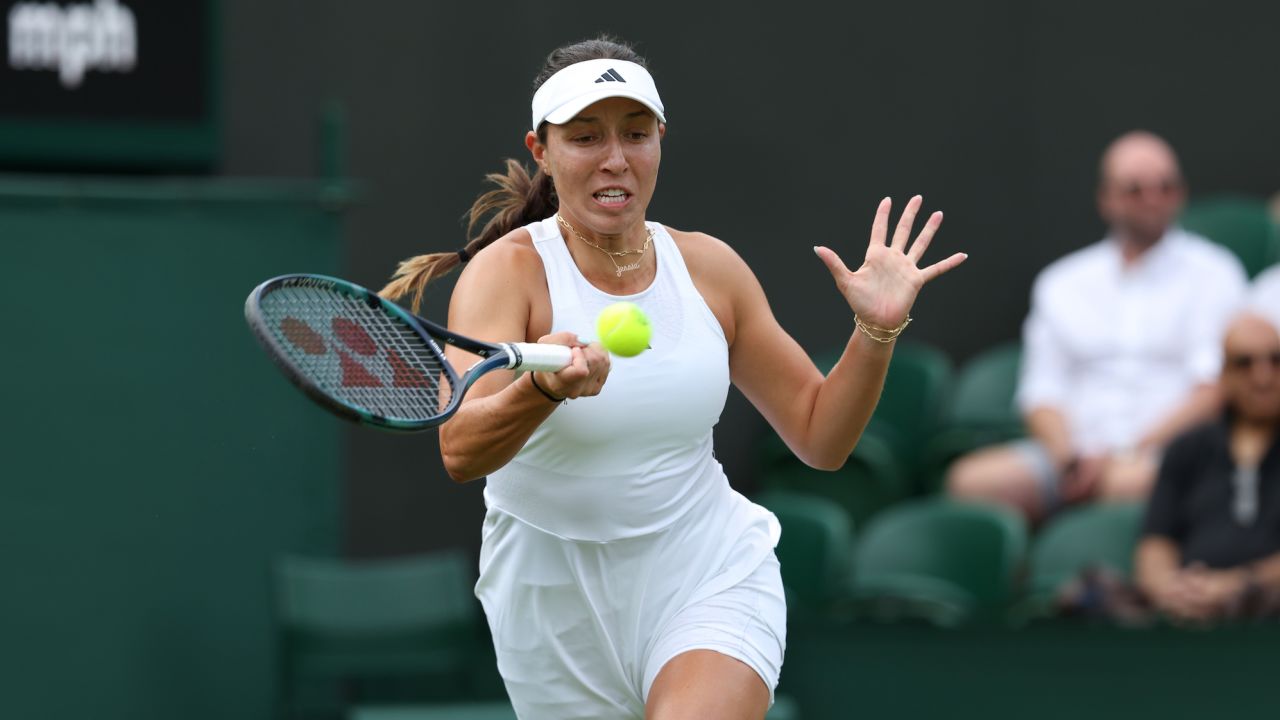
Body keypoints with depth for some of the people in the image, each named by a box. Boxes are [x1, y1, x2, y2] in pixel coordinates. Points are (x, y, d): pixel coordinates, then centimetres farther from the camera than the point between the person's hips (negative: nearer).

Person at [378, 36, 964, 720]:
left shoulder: (709, 266, 1)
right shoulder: (508, 270, -11)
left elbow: (819, 437, 9)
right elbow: (460, 451, -29)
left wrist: (875, 332, -7)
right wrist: (546, 387, -48)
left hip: (710, 580, 1)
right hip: (556, 606, -1)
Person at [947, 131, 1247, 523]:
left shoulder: (1213, 273, 10)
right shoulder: (1063, 282, 21)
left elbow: (1212, 391, 0)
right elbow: (1042, 392, 15)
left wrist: (1130, 453, -11)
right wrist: (1068, 457, -7)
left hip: (1165, 448, -3)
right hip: (1077, 450, 3)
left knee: (1129, 482, -40)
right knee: (973, 480, -26)